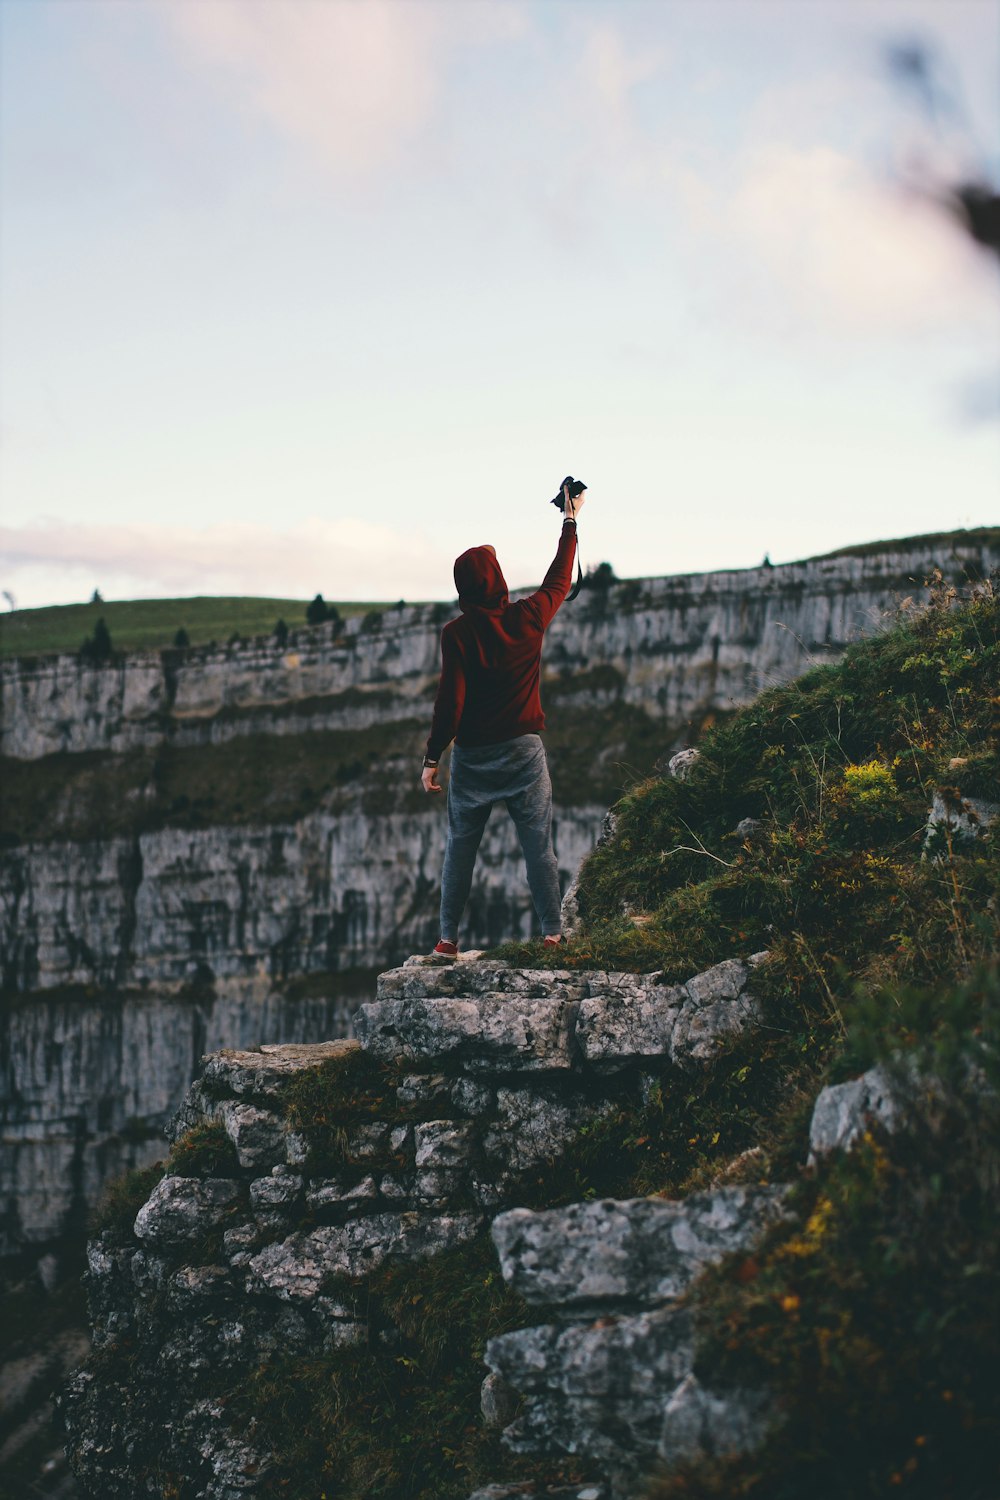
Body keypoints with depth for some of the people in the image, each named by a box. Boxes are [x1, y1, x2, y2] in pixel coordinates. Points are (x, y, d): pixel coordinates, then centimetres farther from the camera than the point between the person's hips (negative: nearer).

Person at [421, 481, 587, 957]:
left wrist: (431, 758, -8)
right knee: (538, 845, 5)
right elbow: (559, 581, 15)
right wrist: (570, 521, 26)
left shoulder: (457, 633, -10)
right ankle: (551, 932, 4)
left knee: (461, 846, 7)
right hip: (524, 751, 1)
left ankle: (448, 938, 10)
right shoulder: (528, 618, -4)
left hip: (472, 756, -1)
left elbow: (450, 699, -14)